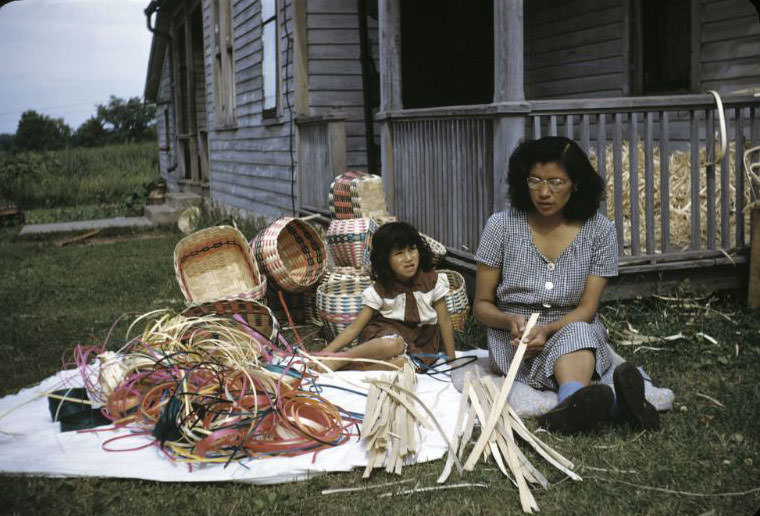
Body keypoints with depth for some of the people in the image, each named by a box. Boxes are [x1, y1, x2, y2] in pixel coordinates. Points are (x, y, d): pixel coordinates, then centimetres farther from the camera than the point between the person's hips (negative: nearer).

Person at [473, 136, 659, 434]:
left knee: (577, 333, -37)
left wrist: (546, 330, -23)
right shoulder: (501, 226, -4)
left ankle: (573, 407, -66)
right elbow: (482, 305, 2)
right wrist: (510, 320, -21)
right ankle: (612, 406, -64)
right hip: (513, 342, -1)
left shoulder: (599, 230, -2)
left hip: (578, 330, 2)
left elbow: (586, 308, -3)